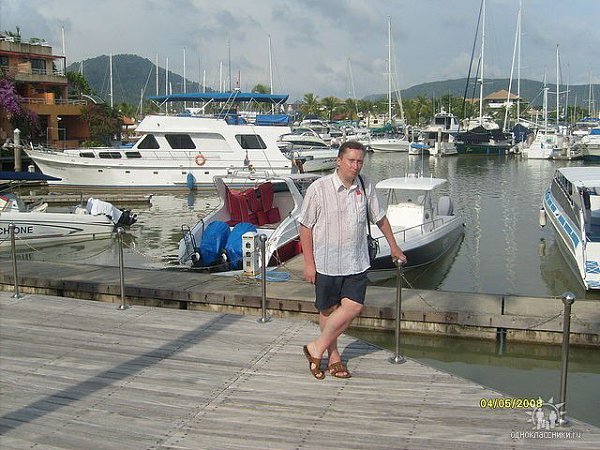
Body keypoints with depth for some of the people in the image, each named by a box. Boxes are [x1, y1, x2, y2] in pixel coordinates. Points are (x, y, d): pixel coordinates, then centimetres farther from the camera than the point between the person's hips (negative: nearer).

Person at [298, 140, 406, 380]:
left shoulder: (366, 187, 1)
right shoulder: (319, 188, -12)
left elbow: (380, 218, 16)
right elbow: (305, 227, -8)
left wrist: (393, 246, 22)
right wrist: (309, 263, -10)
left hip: (357, 262, 3)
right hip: (327, 263, -3)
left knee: (353, 307, -7)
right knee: (328, 310, 8)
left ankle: (317, 348, 6)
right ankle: (333, 355, 25)